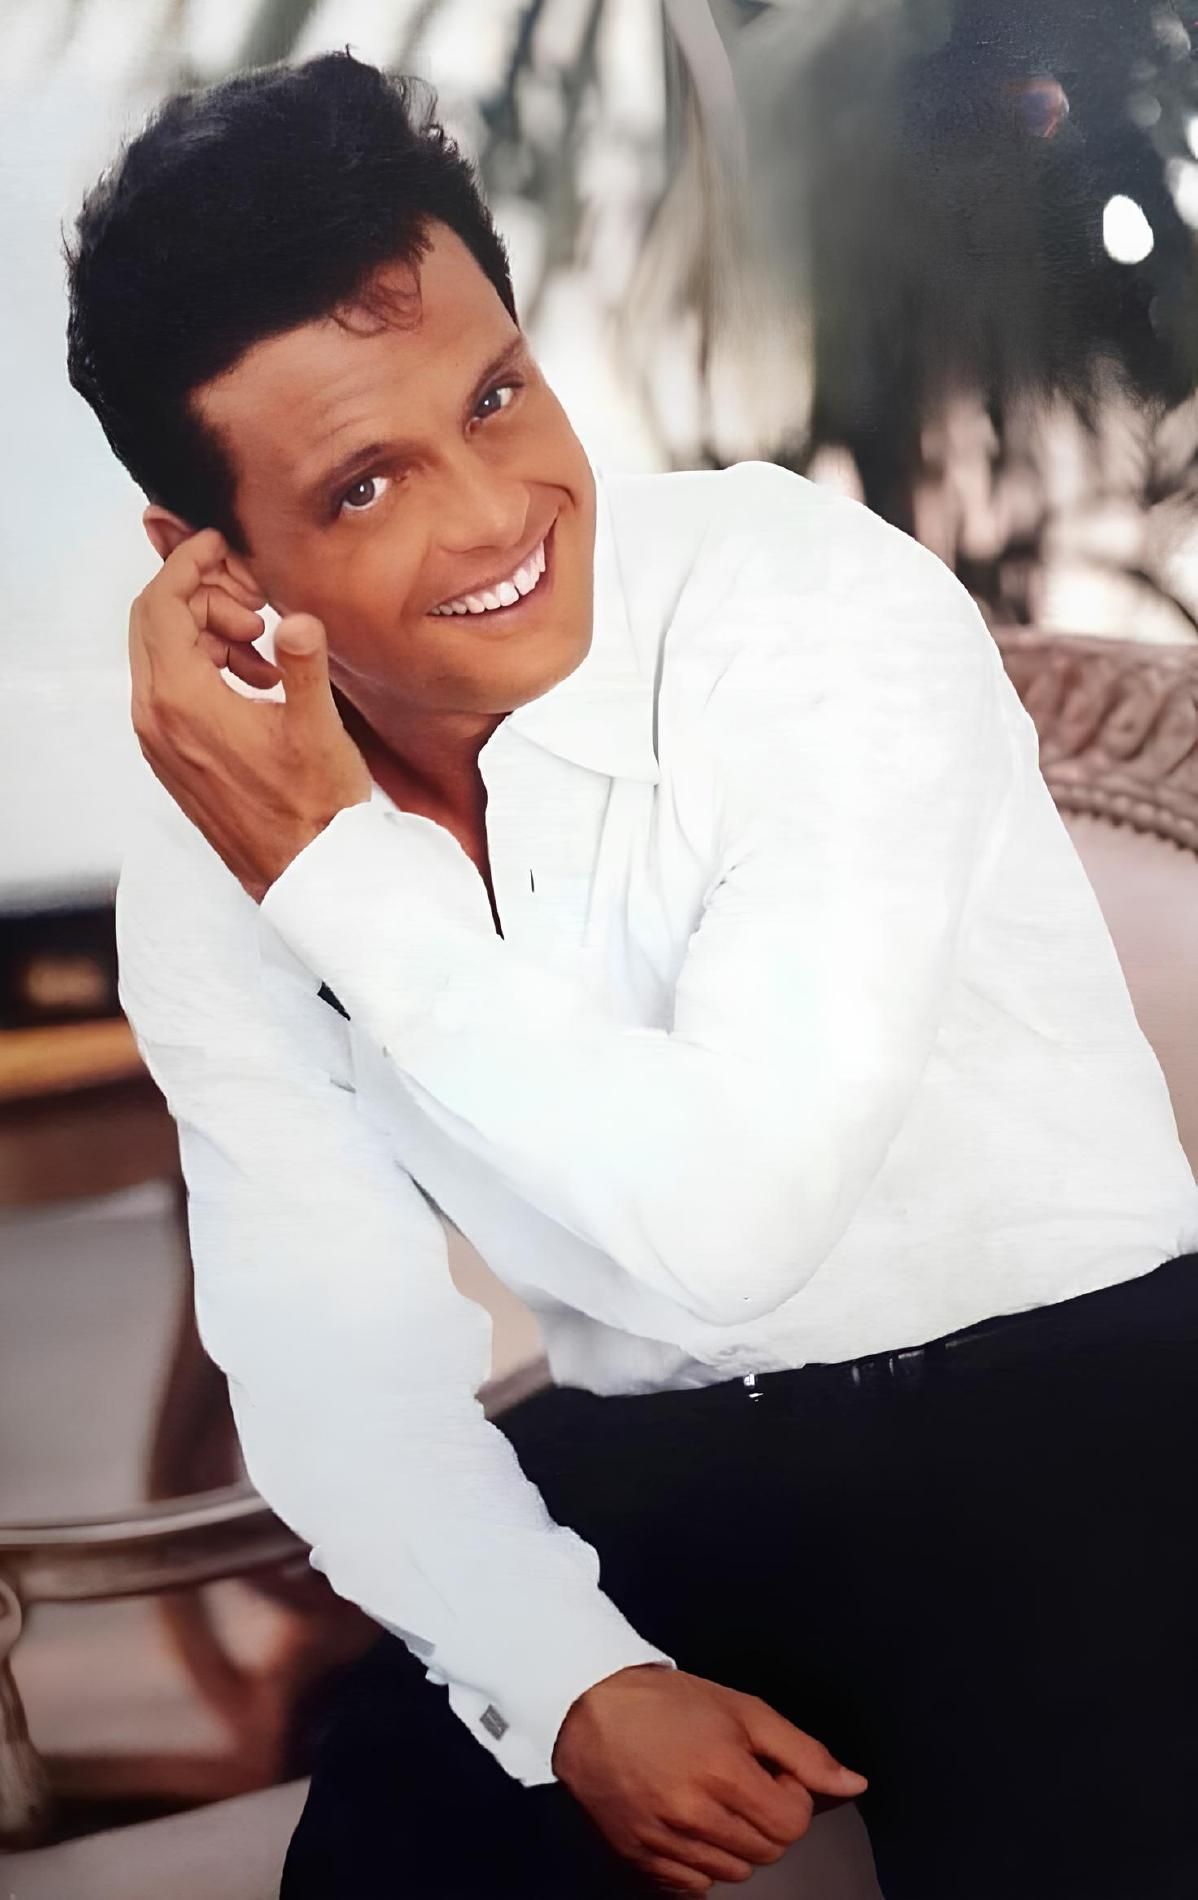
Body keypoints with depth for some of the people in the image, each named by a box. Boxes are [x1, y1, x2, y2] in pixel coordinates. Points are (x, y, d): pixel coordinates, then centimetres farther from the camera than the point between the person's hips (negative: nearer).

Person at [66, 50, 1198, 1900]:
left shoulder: (824, 604, -21)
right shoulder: (210, 858, -6)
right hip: (650, 1471, 4)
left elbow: (724, 1227, -29)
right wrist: (575, 1686, -17)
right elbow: (334, 1362, -3)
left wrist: (340, 868, -26)